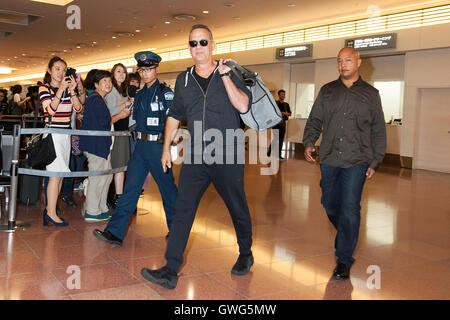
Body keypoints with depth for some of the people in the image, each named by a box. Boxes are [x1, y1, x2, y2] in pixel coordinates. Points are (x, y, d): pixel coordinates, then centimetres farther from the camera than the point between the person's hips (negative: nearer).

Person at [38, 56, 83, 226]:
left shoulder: (67, 88, 12)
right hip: (52, 134, -6)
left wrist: (72, 90, -9)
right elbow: (51, 109, -16)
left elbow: (78, 108, 3)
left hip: (65, 135, 6)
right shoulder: (44, 88, -3)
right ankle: (51, 214, -5)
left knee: (60, 174, 7)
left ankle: (50, 208, 16)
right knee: (56, 174, -10)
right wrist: (61, 89, -19)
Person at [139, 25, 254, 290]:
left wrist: (225, 76, -18)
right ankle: (171, 271, -2)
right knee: (183, 211, -4)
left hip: (227, 157, -2)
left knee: (238, 209, 12)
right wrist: (167, 148, 17)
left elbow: (243, 106, -15)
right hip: (195, 158, 3)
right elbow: (175, 116, 19)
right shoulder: (184, 79, 10)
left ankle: (246, 255, 35)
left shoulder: (230, 74, 0)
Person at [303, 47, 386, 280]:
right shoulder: (327, 91, 12)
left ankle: (344, 260, 3)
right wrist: (309, 142, -7)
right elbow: (315, 120, 12)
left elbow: (379, 131, 9)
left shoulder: (370, 94, 7)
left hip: (357, 161, -3)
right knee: (330, 204, 11)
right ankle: (344, 233, 42)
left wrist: (375, 162, 3)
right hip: (329, 159, 3)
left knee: (349, 209, -8)